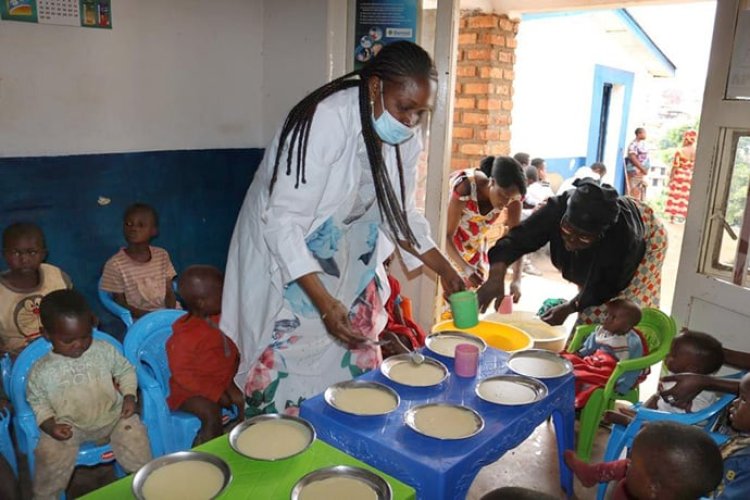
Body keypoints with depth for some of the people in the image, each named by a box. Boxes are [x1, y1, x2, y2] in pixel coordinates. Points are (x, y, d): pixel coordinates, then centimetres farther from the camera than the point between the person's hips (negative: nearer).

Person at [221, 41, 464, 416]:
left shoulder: (405, 138, -9)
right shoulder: (327, 121, -30)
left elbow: (400, 212, 5)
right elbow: (284, 222, -30)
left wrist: (444, 269, -5)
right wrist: (325, 302, -35)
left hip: (344, 256, 7)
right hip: (284, 258, -6)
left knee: (355, 356, 10)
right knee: (289, 361, -3)